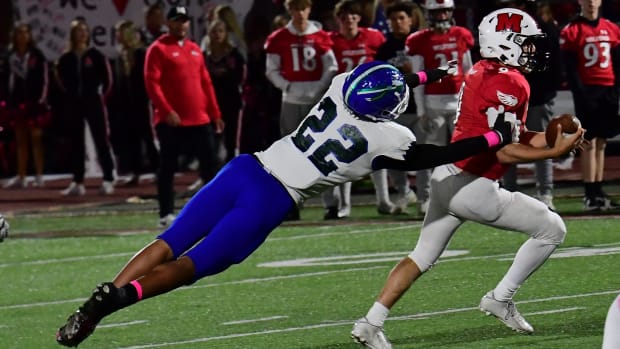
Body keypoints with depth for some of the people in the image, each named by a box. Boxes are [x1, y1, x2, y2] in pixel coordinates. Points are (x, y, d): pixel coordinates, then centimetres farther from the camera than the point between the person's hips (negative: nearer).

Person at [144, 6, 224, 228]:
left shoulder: (195, 50, 17)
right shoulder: (158, 49, -4)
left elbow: (206, 83, 18)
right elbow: (152, 83, -12)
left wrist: (215, 114, 14)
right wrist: (166, 111, -21)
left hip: (199, 119, 6)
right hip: (171, 121, -6)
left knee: (210, 163, 5)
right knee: (168, 167, -1)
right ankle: (166, 214, 3)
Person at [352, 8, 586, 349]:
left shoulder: (483, 72, 13)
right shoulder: (509, 83, -16)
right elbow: (505, 152, -19)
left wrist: (553, 139, 8)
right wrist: (555, 152, -14)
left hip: (446, 177, 9)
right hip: (473, 187, -9)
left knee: (422, 257, 19)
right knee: (552, 229, 4)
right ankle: (500, 298, 10)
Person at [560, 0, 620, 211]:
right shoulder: (571, 33, -3)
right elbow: (571, 70, -7)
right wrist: (581, 97, -14)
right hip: (587, 91, -5)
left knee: (601, 143, 8)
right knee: (589, 142, -7)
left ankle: (599, 192, 11)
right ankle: (590, 195, -7)